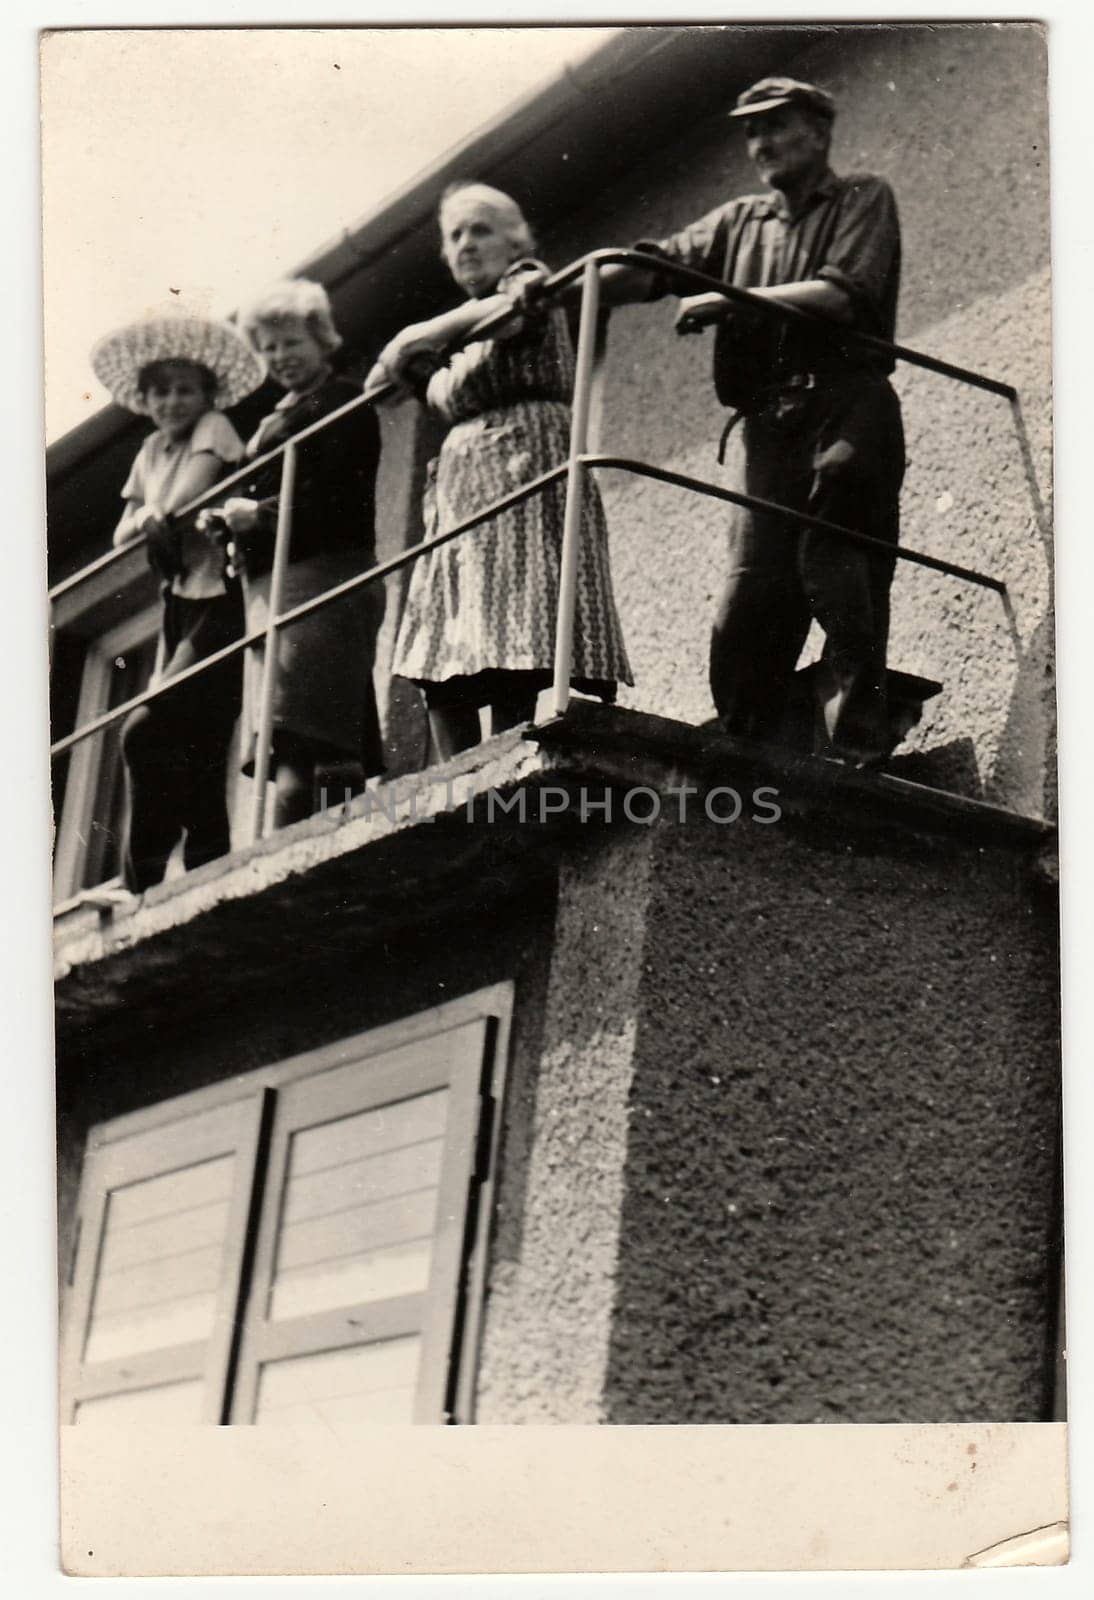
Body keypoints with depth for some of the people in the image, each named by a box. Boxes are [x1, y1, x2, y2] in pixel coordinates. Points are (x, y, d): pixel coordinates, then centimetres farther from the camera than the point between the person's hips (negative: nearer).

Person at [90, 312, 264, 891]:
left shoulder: (214, 430, -2)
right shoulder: (152, 451, 16)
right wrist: (145, 521, -11)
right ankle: (210, 867, 6)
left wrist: (155, 514, -8)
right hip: (180, 601, 8)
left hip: (219, 597, -8)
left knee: (146, 731, -17)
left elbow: (190, 493, -20)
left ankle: (142, 878, -13)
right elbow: (124, 534, 7)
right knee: (195, 747, 4)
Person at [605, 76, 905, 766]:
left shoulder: (864, 199, 11)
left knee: (845, 598, -13)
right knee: (749, 604, -5)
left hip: (846, 411, -5)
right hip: (771, 428, 5)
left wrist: (731, 302, -10)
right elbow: (654, 266, 11)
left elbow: (841, 296, -7)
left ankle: (855, 758, -15)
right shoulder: (740, 222, 25)